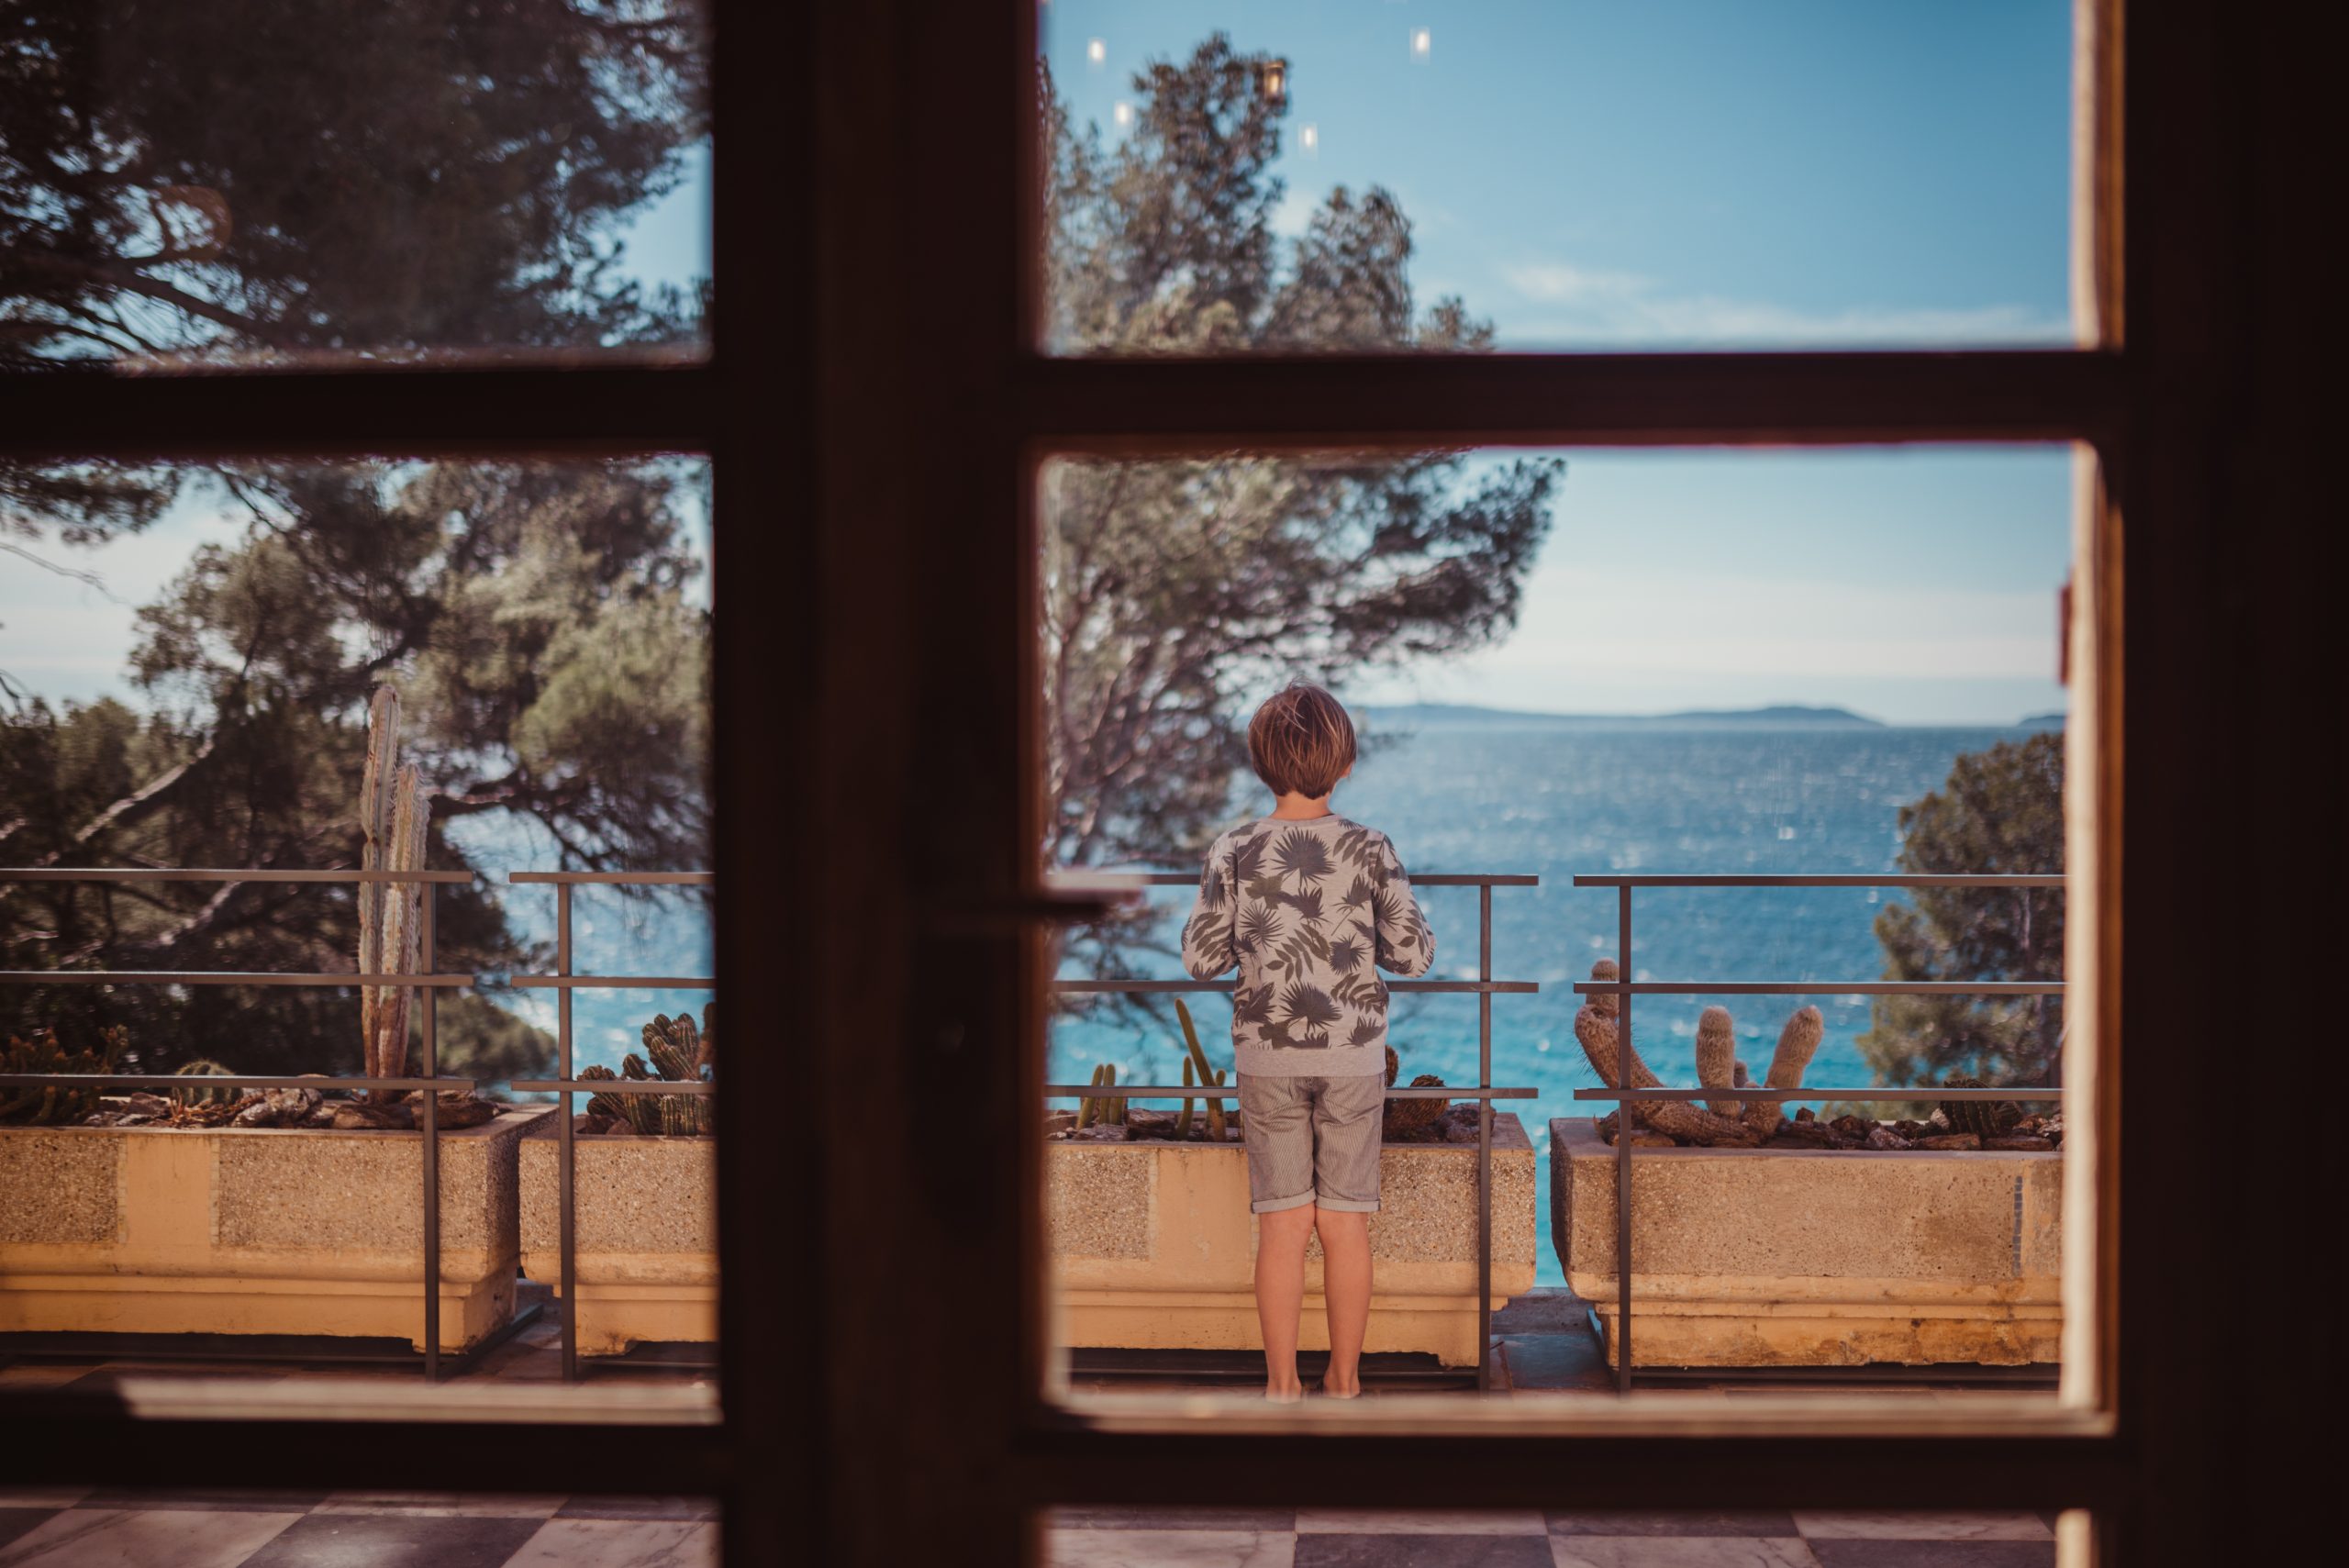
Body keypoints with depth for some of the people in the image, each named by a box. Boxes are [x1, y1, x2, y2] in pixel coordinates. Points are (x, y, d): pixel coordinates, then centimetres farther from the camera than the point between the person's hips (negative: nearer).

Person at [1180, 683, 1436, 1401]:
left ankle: (1282, 1381, 12)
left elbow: (1202, 958, -3)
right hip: (1352, 1054, 0)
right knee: (1346, 1222, 8)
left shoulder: (1234, 853, -6)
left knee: (1282, 1223, 6)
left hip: (1268, 1056, 0)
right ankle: (1344, 1377, 17)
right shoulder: (1369, 849, -7)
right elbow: (1413, 954, -5)